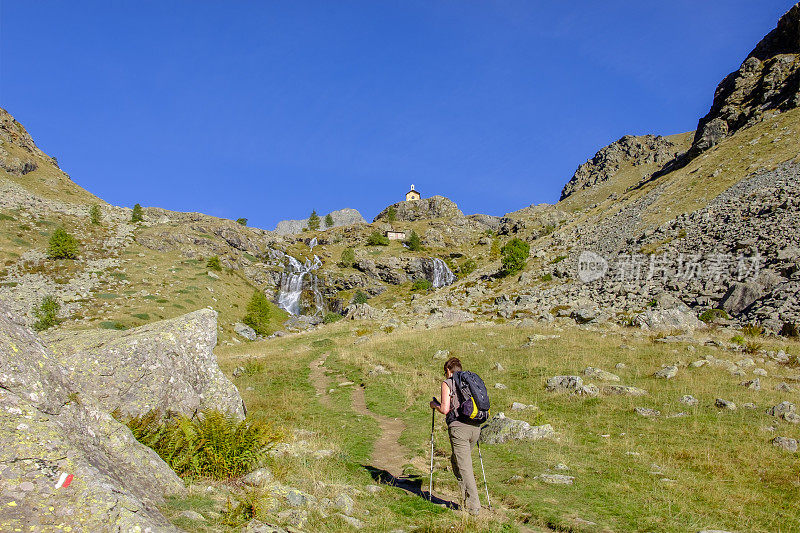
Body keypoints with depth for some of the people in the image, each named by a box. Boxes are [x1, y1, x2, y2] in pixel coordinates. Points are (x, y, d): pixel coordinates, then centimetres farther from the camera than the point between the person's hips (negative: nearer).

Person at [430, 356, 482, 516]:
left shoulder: (447, 383, 0)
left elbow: (445, 410, -8)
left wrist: (435, 404, 12)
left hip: (459, 428, -6)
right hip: (475, 427, 7)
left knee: (465, 468, -2)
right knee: (455, 460, 22)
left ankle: (474, 506, -1)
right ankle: (466, 498, 21)